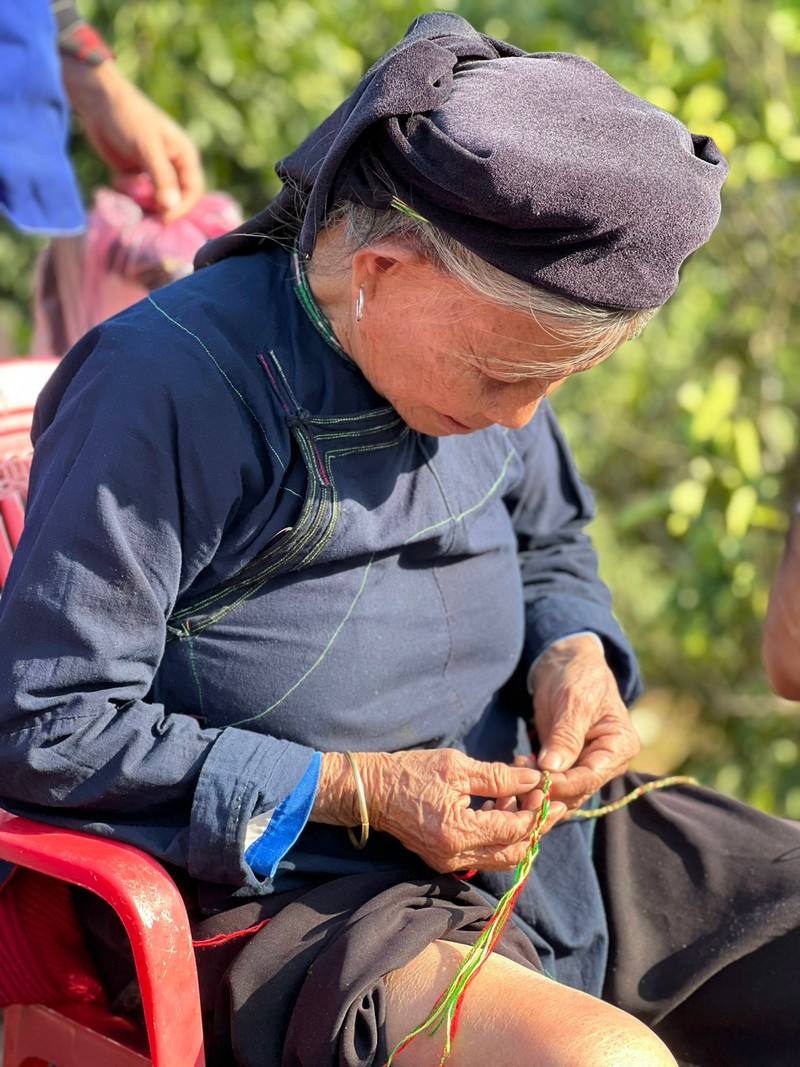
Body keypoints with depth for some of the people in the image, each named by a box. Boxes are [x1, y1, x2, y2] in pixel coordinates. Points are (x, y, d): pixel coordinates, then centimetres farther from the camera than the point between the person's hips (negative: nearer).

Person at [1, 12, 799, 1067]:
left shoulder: (485, 340, 4)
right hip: (283, 893, -7)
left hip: (519, 823, 8)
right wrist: (356, 792, -19)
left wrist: (574, 652, -2)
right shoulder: (163, 386, -19)